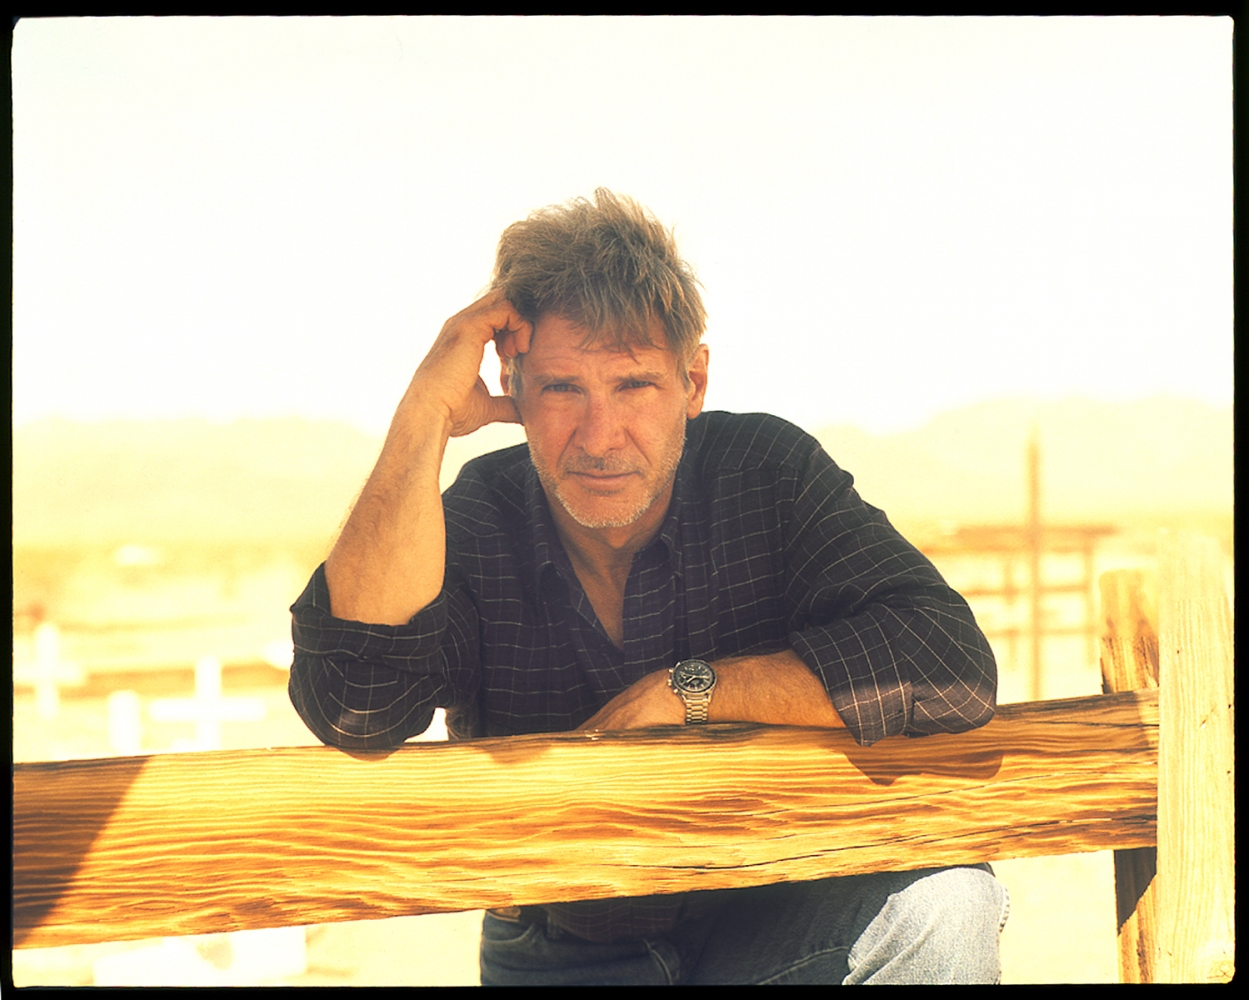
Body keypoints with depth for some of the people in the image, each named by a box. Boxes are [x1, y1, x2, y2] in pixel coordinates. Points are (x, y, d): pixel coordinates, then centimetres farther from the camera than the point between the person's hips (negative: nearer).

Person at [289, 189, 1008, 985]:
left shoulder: (769, 471, -10)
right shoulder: (468, 525, -11)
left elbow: (952, 666, -19)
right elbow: (352, 703, -30)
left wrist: (685, 690, -21)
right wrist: (424, 416, -27)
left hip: (788, 925, 0)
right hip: (561, 958, 1)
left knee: (945, 900, -26)